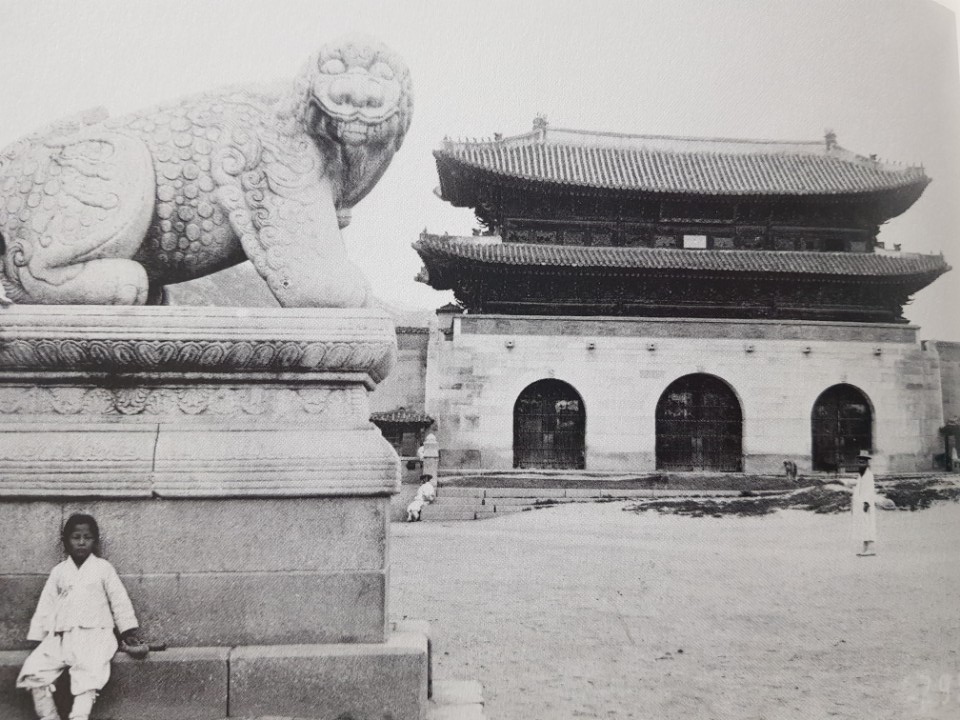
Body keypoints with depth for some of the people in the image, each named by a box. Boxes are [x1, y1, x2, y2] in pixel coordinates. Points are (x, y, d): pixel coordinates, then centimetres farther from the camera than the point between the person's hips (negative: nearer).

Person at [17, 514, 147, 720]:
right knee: (32, 670, -18)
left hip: (94, 634, -3)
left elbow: (119, 601, 8)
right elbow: (46, 606, 17)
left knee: (88, 674, -29)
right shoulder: (58, 572, 16)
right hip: (60, 637, 3)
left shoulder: (103, 568, 8)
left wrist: (129, 632, 3)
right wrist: (38, 638, 9)